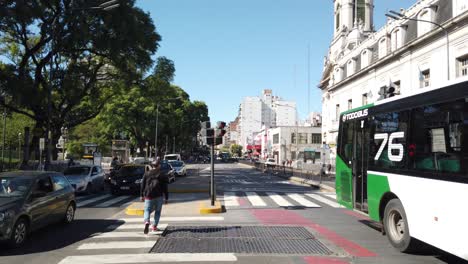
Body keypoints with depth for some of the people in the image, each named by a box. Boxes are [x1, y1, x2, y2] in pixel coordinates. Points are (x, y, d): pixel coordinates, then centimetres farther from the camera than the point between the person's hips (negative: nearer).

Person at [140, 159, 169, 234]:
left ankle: (147, 222, -24)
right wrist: (166, 198, 6)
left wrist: (142, 195, 14)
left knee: (147, 210, 4)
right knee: (158, 211, 13)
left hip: (148, 195, 1)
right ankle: (154, 226, 12)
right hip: (158, 196, -1)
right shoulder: (162, 175, -1)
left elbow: (142, 185, 7)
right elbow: (165, 188, 0)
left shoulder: (147, 174, 5)